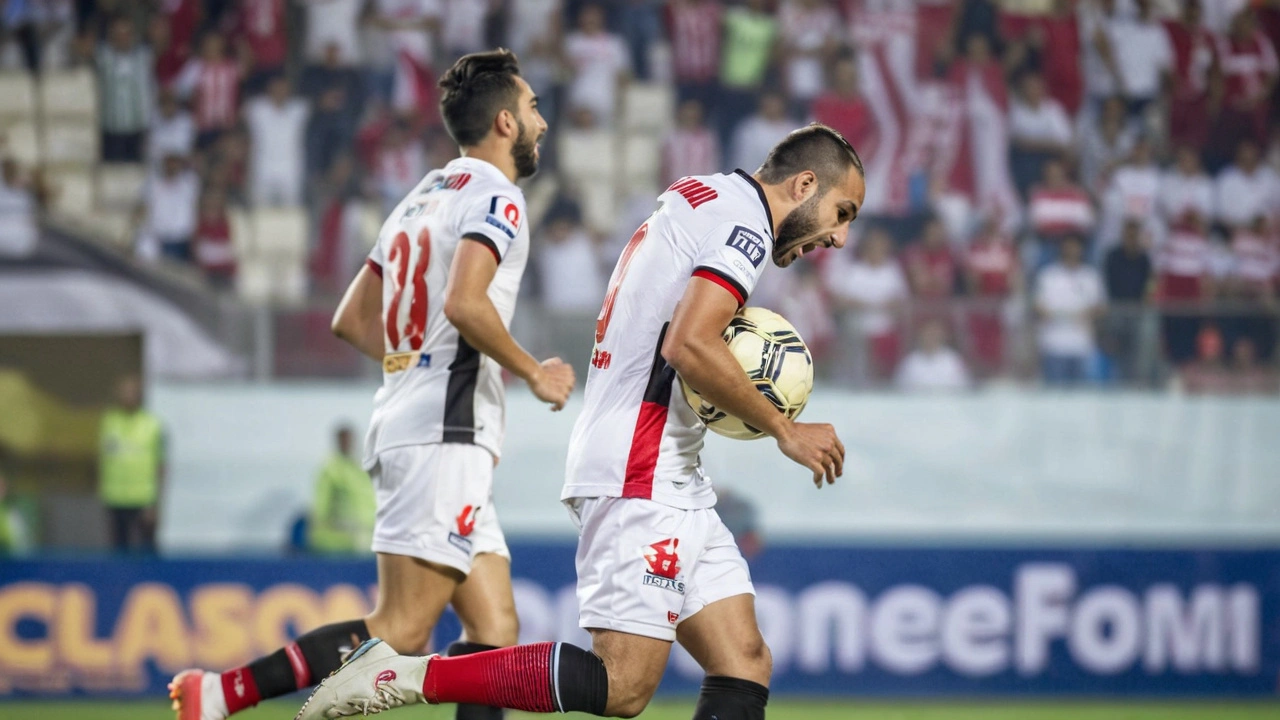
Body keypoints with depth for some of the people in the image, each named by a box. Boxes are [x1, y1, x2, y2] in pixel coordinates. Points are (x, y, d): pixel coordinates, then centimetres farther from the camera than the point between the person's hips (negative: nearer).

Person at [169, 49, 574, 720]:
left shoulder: (422, 199, 21)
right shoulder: (495, 198, -5)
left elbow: (352, 320, 24)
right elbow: (465, 304, -22)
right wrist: (533, 373, -9)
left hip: (399, 421, 10)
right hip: (444, 436, -10)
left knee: (494, 632, 6)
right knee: (400, 634, -14)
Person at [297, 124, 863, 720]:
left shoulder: (697, 199, 23)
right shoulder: (744, 218, -8)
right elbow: (689, 345, -22)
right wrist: (783, 429, -12)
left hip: (672, 482, 11)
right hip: (642, 475, -11)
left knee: (745, 667, 3)